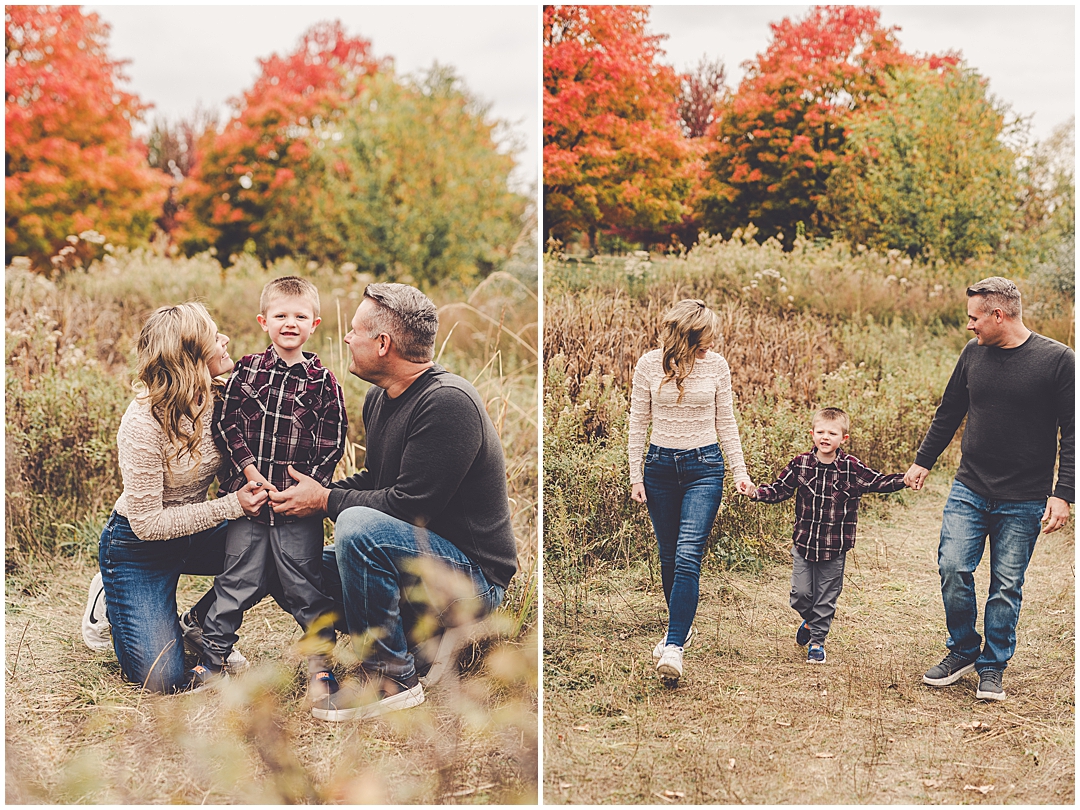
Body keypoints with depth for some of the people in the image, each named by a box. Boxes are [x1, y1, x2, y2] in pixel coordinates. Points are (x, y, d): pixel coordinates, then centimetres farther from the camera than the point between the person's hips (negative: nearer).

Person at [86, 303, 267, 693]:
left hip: (193, 533, 6)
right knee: (161, 678, -10)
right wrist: (231, 506, -28)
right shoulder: (143, 423, -30)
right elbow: (148, 524, -26)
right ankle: (110, 602, 19)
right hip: (137, 547, -6)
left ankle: (199, 625, 8)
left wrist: (253, 487, -17)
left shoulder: (218, 400, -10)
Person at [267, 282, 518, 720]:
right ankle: (417, 633, 13)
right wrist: (315, 491, -1)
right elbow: (373, 479, 18)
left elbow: (408, 505, -25)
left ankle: (392, 677, -18)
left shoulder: (447, 402, -23)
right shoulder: (379, 398, 7)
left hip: (474, 579, -10)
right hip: (420, 554, 10)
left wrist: (326, 500, -14)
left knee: (359, 527, -33)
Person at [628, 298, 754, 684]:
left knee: (688, 557, -13)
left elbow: (726, 422, 6)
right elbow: (638, 422, 2)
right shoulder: (648, 365, -5)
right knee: (668, 558, 10)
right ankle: (681, 627, 32)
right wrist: (635, 475, 1)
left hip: (704, 467, -1)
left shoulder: (717, 366, -3)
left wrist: (739, 471, 2)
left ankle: (674, 648, -16)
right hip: (660, 465, 1)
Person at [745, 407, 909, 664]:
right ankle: (810, 620, 35)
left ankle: (817, 640, 23)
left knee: (826, 598, 7)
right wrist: (756, 492, -10)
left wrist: (904, 479, -19)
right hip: (804, 542, 1)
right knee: (800, 594, 4)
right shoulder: (800, 464, -1)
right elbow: (780, 489, 4)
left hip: (835, 547, -1)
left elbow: (878, 482, -4)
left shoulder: (851, 468, -6)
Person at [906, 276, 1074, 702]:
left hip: (1023, 501, -3)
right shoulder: (973, 353, 4)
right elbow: (949, 412, 18)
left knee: (1006, 586, 3)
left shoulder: (1057, 360, -9)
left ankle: (992, 667, 18)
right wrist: (923, 461, 23)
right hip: (968, 490, 4)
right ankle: (963, 651, 16)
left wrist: (1063, 494, -12)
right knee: (953, 568, -5)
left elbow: (1071, 433, -7)